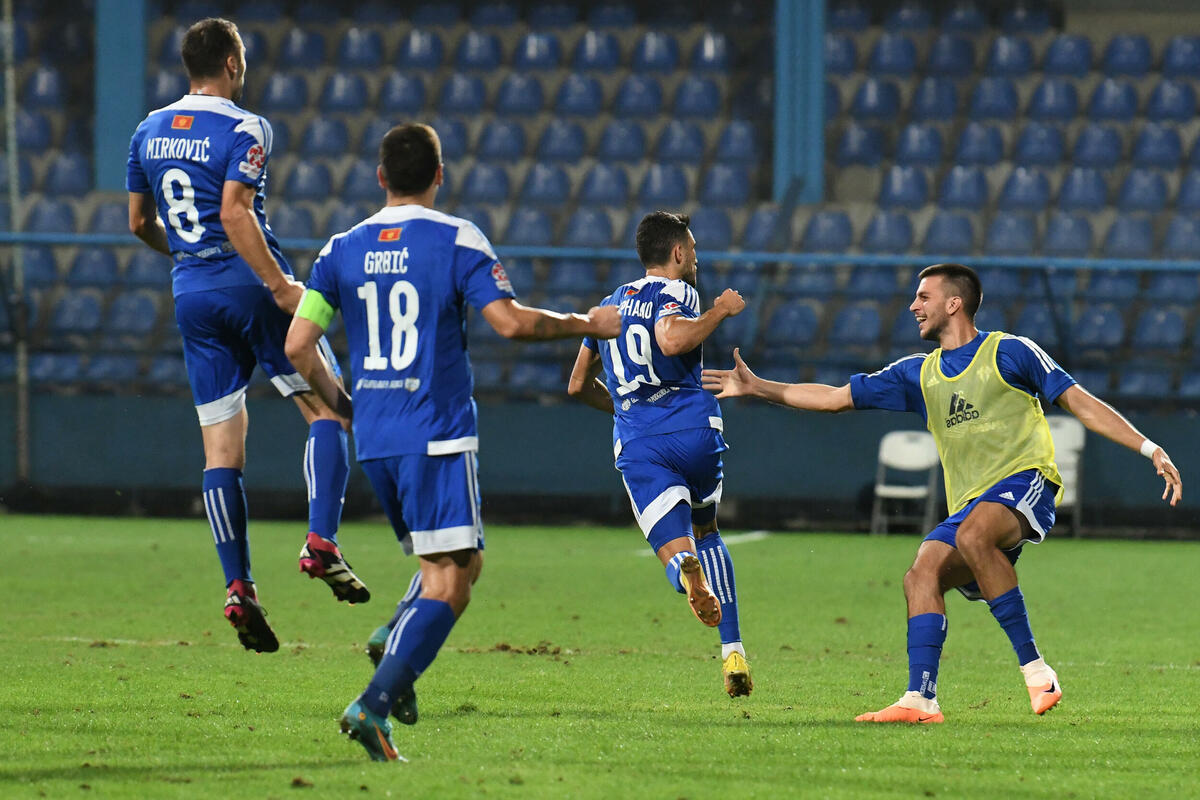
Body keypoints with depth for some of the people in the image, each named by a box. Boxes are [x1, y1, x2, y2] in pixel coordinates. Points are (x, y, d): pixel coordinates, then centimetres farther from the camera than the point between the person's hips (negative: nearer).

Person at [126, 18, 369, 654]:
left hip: (191, 294, 6)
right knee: (326, 411, 4)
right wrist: (281, 285, -21)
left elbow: (141, 224, 17)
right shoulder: (243, 130, -10)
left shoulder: (150, 132, 11)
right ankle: (321, 542, -14)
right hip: (247, 285, -6)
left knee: (221, 449, 4)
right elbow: (234, 213, -21)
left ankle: (237, 588, -4)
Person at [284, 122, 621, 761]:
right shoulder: (457, 241, -6)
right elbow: (510, 322, -14)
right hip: (437, 437, -6)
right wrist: (587, 324, 1)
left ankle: (392, 651, -1)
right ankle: (373, 704, -21)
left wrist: (338, 401, 22)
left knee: (462, 565, 21)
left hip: (373, 442, 6)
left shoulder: (342, 250, 8)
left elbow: (298, 344, 6)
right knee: (448, 582, -7)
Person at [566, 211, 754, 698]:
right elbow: (671, 341, -21)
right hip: (693, 429, -3)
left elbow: (579, 385, 29)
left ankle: (686, 568, -45)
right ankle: (733, 653, 11)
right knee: (706, 531, 21)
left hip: (635, 443, 3)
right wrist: (720, 312, -6)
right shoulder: (675, 293, 2)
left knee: (676, 551, -4)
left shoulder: (610, 305, 23)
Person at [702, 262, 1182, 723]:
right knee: (921, 575, -19)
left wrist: (1151, 450, -2)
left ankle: (1034, 669, -30)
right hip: (969, 505, 6)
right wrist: (757, 388, 16)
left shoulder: (1010, 353, 4)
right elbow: (836, 398, 22)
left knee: (972, 535, -35)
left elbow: (1081, 404, 4)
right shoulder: (919, 375, 19)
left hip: (1025, 480, -6)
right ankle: (921, 700, -26)